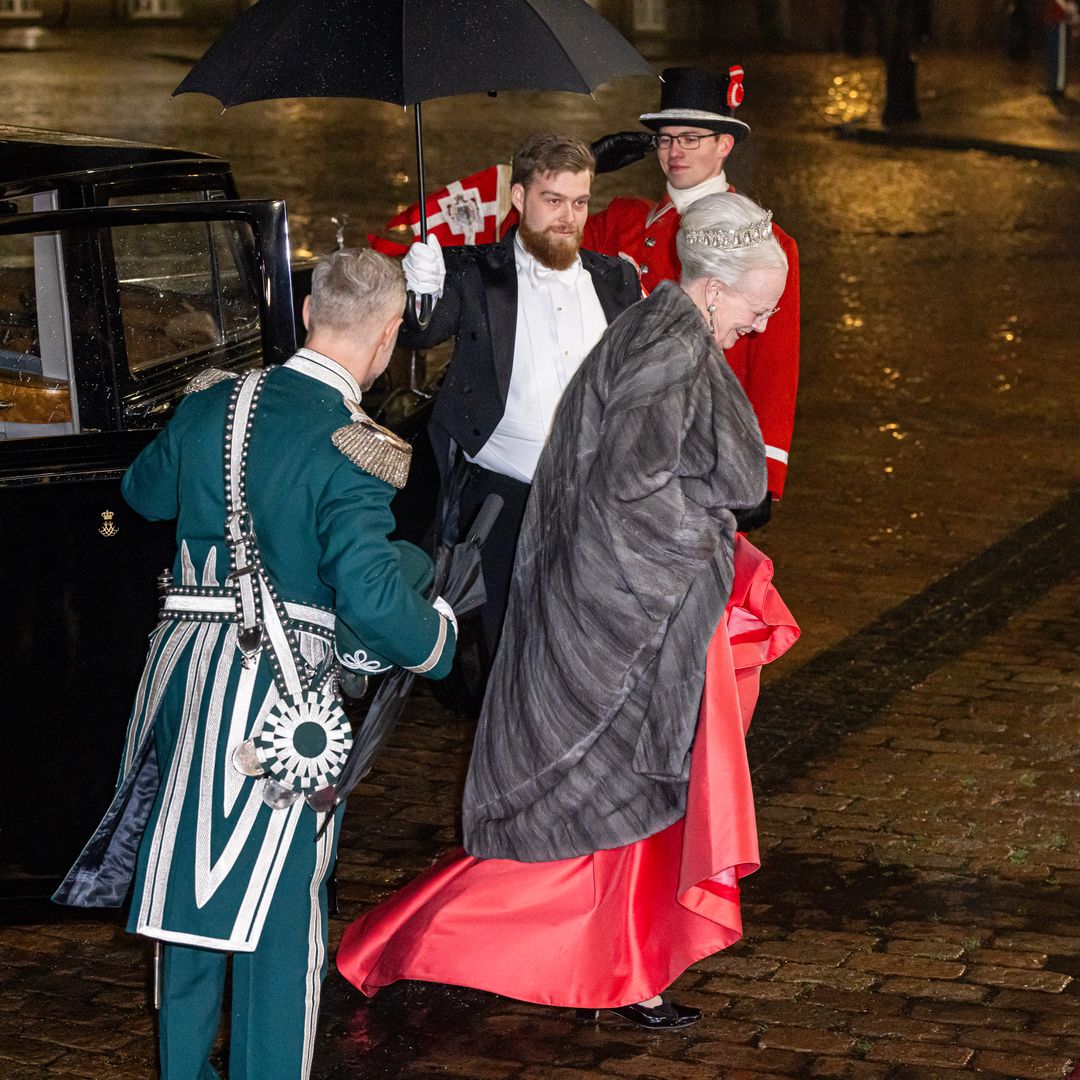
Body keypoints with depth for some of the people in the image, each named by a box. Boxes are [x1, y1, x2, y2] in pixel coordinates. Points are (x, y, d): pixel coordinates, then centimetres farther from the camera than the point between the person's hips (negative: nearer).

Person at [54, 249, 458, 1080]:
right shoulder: (349, 451, -17)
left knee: (188, 880, 19)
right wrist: (439, 637, -3)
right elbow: (374, 599, -23)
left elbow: (144, 492, 23)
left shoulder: (211, 406, 4)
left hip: (186, 671, 7)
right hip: (282, 695, -6)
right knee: (281, 911, 5)